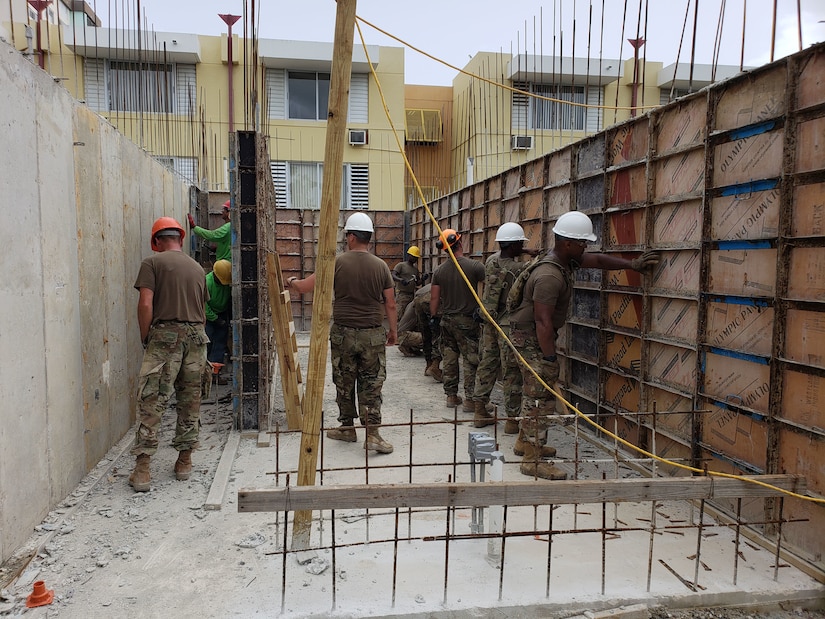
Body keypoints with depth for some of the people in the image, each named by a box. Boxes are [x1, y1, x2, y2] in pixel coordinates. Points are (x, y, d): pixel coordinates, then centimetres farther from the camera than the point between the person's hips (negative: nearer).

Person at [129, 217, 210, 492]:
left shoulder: (152, 263, 1)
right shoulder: (197, 267, 16)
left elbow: (145, 304, -8)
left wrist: (145, 338, 2)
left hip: (165, 335, -4)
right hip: (196, 335, 5)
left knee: (151, 401, -2)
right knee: (190, 400, 12)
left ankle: (142, 469, -2)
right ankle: (184, 460, 21)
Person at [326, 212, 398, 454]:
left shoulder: (338, 262, -6)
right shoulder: (381, 266, -1)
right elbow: (390, 304, 1)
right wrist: (393, 330, 14)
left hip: (343, 332, -1)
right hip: (373, 334, 1)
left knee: (344, 382, 13)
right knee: (371, 385, 5)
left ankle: (347, 428, 26)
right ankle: (372, 433, 1)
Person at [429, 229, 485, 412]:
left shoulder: (440, 270, 2)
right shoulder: (475, 266, -12)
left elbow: (434, 297, 6)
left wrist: (434, 316, 17)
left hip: (447, 320, 5)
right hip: (467, 321, -5)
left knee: (449, 359, 12)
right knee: (471, 361, 1)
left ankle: (451, 396, 21)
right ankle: (470, 399, 3)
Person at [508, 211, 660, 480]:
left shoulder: (565, 259, 4)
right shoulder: (549, 276, -28)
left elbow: (597, 260, 18)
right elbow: (543, 321, -29)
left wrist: (632, 264, 13)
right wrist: (550, 360, -25)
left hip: (533, 336, 11)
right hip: (530, 339, -11)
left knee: (533, 394, 21)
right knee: (541, 397, -8)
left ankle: (527, 441, 36)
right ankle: (532, 461, -2)